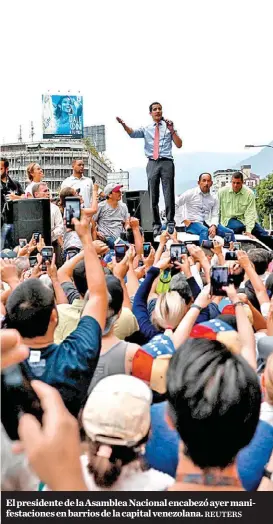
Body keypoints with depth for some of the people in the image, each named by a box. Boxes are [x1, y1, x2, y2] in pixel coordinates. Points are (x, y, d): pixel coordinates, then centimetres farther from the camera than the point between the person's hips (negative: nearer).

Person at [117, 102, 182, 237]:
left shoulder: (169, 127, 13)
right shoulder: (146, 129, 15)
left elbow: (179, 145, 6)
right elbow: (132, 133, -4)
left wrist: (172, 131, -7)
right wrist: (123, 124, -21)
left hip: (166, 163, -1)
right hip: (152, 164, 2)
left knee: (169, 194, -3)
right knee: (153, 196, 3)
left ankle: (170, 223, 6)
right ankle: (156, 224, 10)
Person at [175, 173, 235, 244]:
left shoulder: (214, 198, 10)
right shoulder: (190, 193, -1)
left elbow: (215, 216, 6)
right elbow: (175, 204, 0)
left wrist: (213, 226, -16)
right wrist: (184, 219, -6)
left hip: (208, 223, 4)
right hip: (193, 223, -4)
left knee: (229, 232, -15)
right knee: (204, 230, -39)